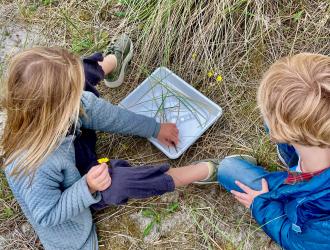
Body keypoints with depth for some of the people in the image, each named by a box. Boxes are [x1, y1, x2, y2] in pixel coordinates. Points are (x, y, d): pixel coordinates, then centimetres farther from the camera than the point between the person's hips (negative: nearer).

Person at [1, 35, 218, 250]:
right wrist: (89, 188, -43)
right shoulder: (33, 168, -45)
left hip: (71, 153, 6)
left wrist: (155, 129, -3)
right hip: (74, 194, -6)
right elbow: (48, 215, -28)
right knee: (116, 181, -36)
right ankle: (202, 171, -16)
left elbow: (108, 115, -15)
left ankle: (111, 62, 33)